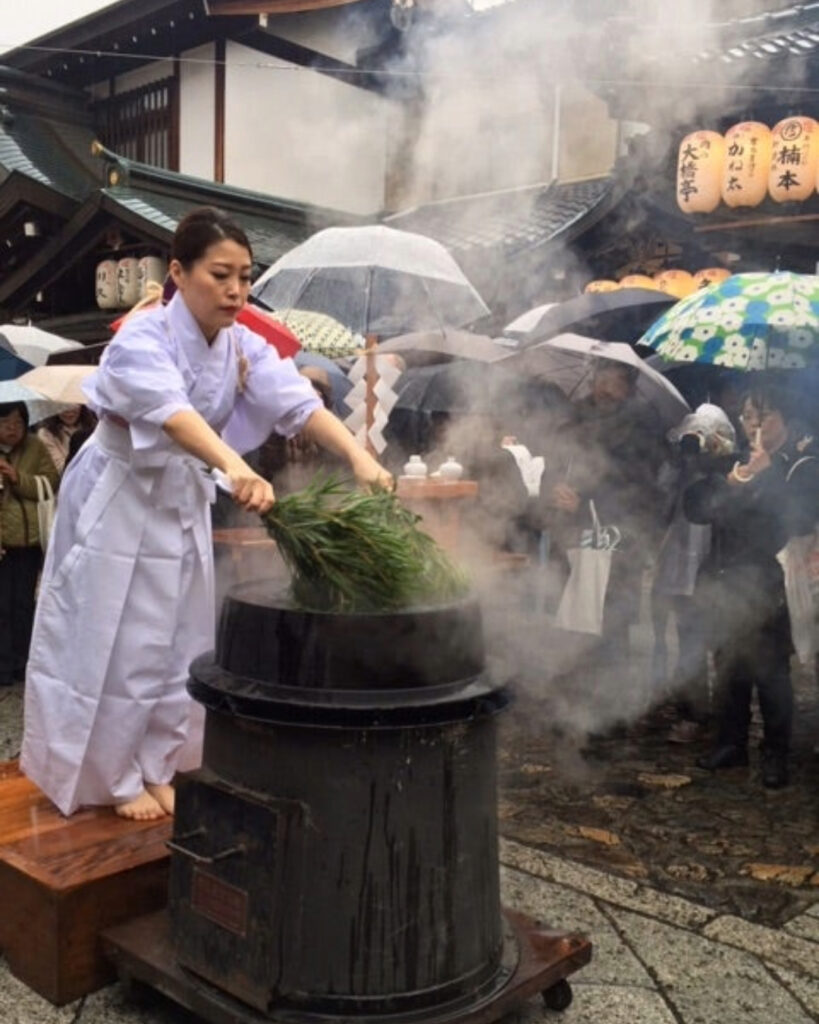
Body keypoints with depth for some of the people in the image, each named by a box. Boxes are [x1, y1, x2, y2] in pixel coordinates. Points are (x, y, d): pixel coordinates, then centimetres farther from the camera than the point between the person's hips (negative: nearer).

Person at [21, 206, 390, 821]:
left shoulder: (244, 346, -6)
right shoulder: (143, 337, -24)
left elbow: (298, 402, -21)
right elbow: (170, 409, -45)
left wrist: (358, 456, -39)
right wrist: (235, 466, -63)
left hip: (183, 502, 6)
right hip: (117, 502, -6)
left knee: (173, 646, 12)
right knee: (111, 646, 1)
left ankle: (154, 769, 28)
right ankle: (112, 778, 19)